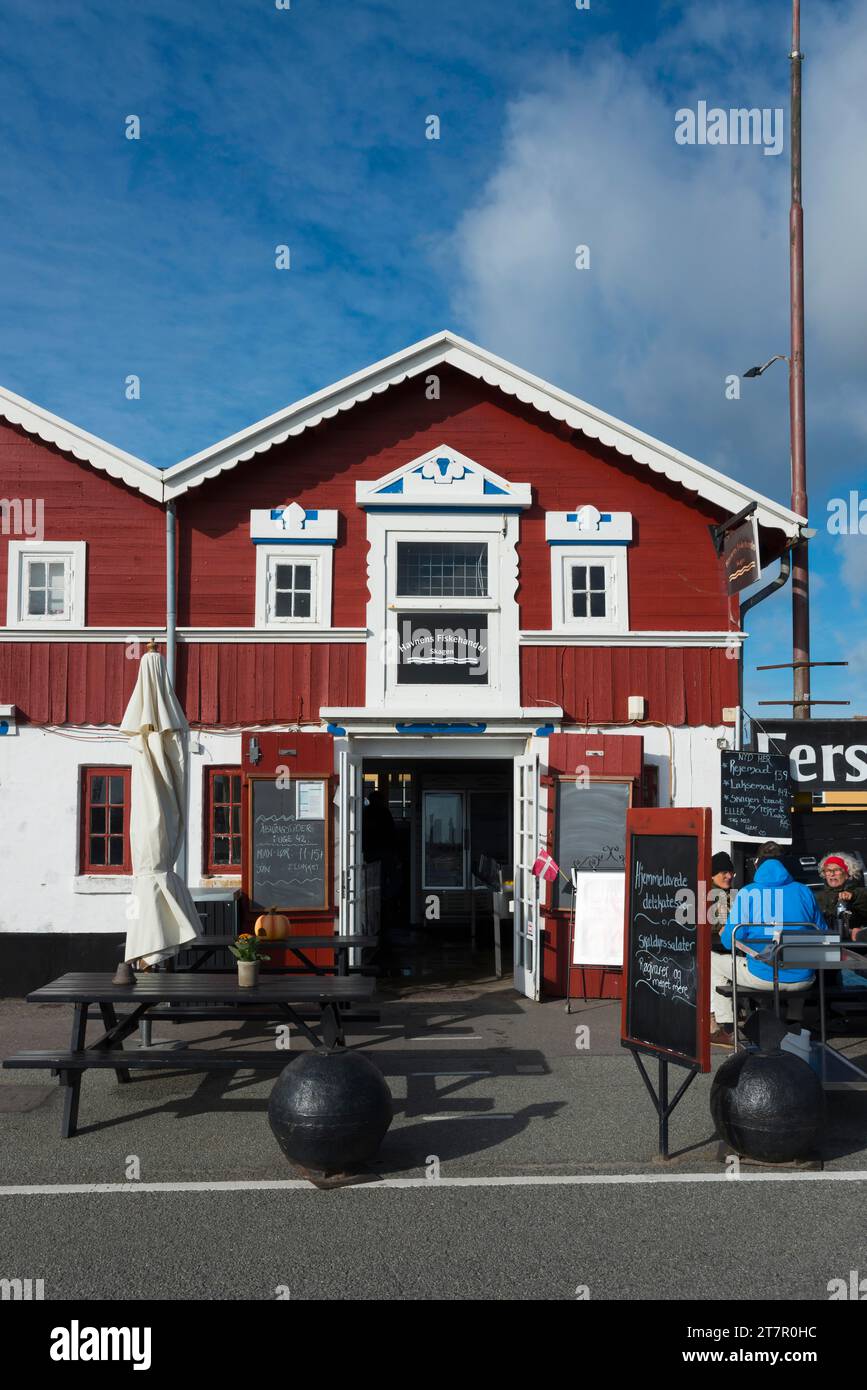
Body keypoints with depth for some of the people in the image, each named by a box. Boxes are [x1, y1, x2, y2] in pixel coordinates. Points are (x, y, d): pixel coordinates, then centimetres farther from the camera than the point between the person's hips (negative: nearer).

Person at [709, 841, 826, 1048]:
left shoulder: (747, 893, -7)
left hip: (762, 977, -4)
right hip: (802, 980, 4)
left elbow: (730, 942, -7)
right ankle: (795, 1024, 42)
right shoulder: (804, 892, 2)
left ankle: (724, 1029, 18)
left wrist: (723, 933, 17)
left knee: (712, 962, 20)